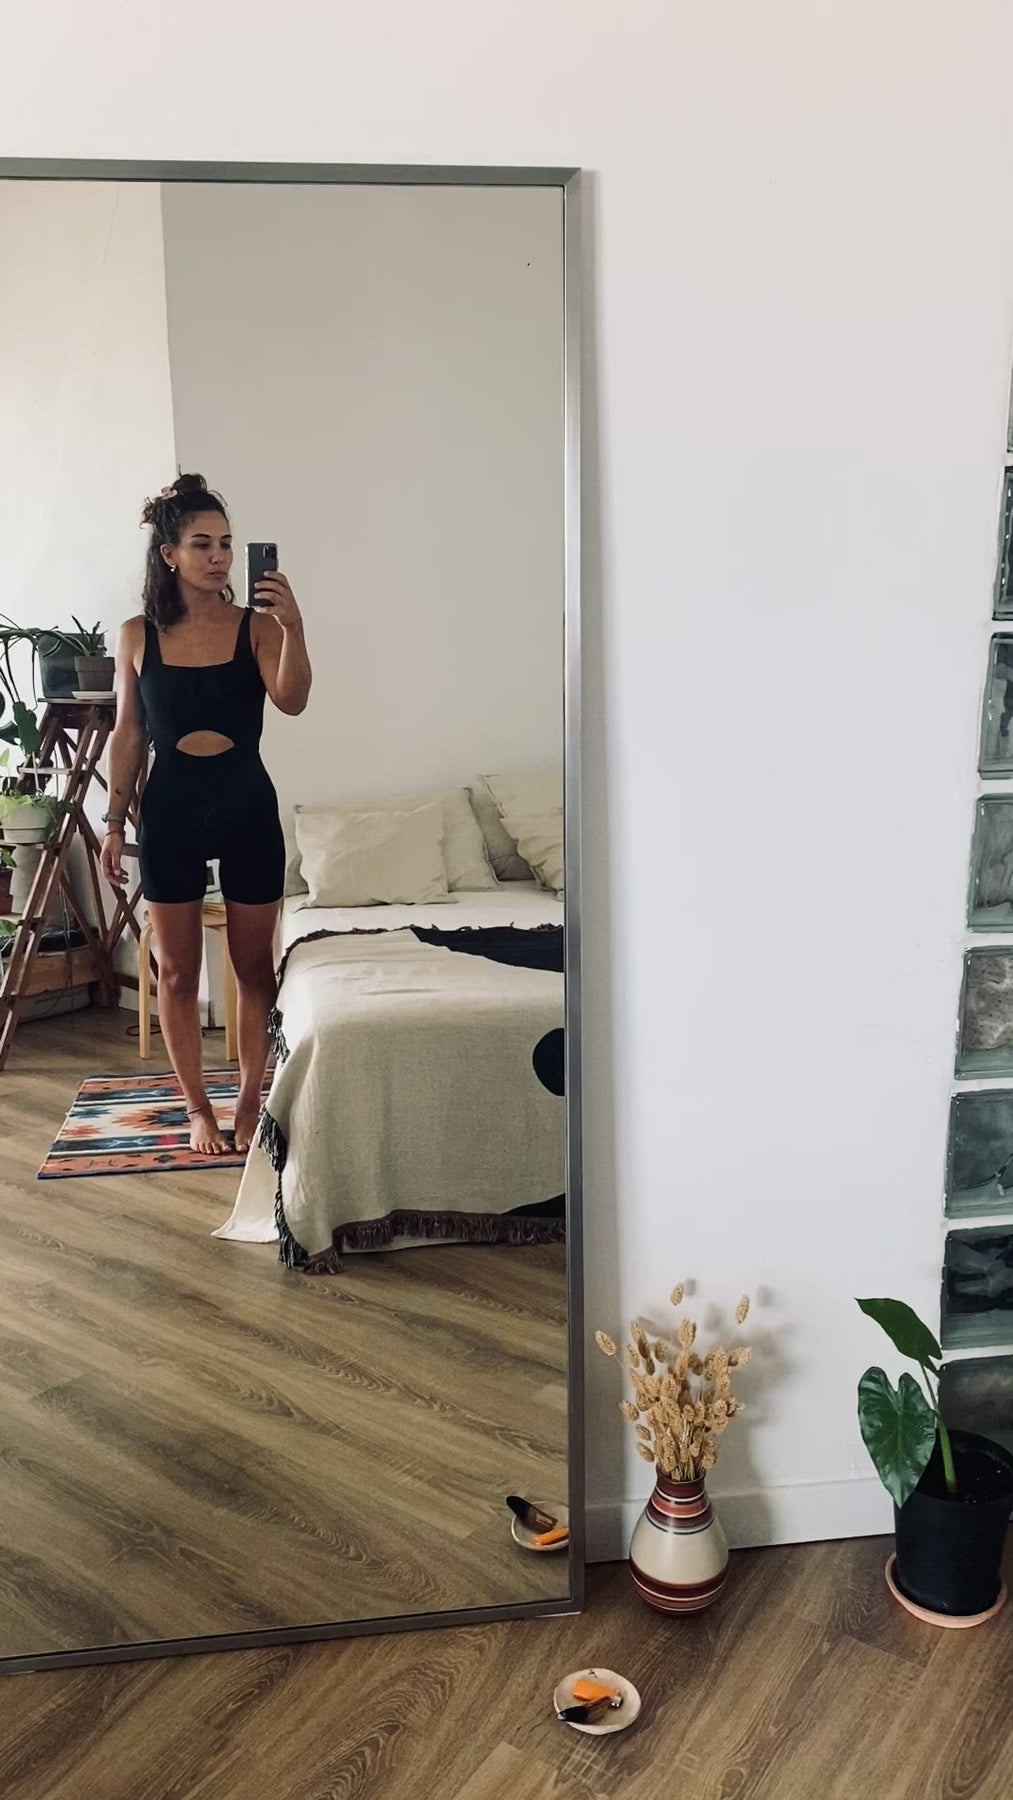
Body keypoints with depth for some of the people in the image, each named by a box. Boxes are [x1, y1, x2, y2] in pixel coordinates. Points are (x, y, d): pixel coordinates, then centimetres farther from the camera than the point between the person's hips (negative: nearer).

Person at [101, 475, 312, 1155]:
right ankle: (197, 1106, 22)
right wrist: (114, 822, 5)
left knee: (255, 967, 8)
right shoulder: (139, 635, 1)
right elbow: (129, 734, 6)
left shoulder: (256, 625, -4)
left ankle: (250, 1100, 23)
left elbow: (292, 700, -21)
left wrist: (292, 626, -36)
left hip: (248, 807, -1)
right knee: (177, 971, 7)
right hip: (170, 811, 1)